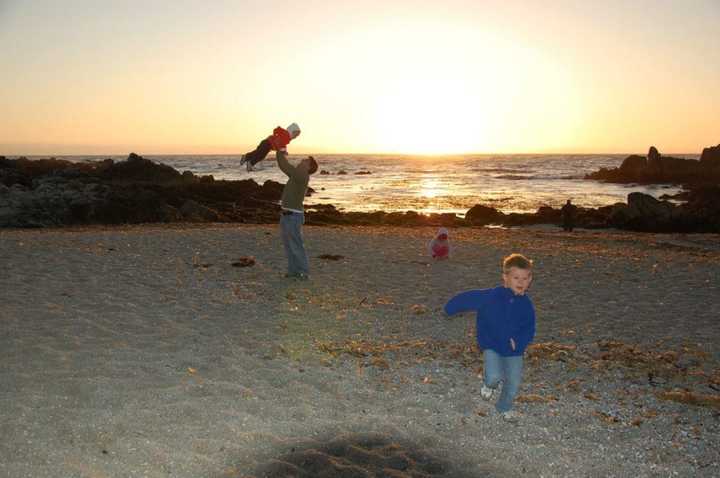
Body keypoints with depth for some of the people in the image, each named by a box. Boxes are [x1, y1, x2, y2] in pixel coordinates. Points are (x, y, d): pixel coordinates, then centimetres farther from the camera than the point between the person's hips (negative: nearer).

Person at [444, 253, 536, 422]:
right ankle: (489, 384, 18)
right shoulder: (492, 296, -17)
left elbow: (529, 330, -2)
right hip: (492, 346, -3)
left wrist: (518, 342, -20)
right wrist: (451, 308, -2)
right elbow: (469, 298, -9)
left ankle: (505, 407, 38)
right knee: (494, 376, -22)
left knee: (514, 383, 5)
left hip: (514, 351, 3)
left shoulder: (526, 304, -7)